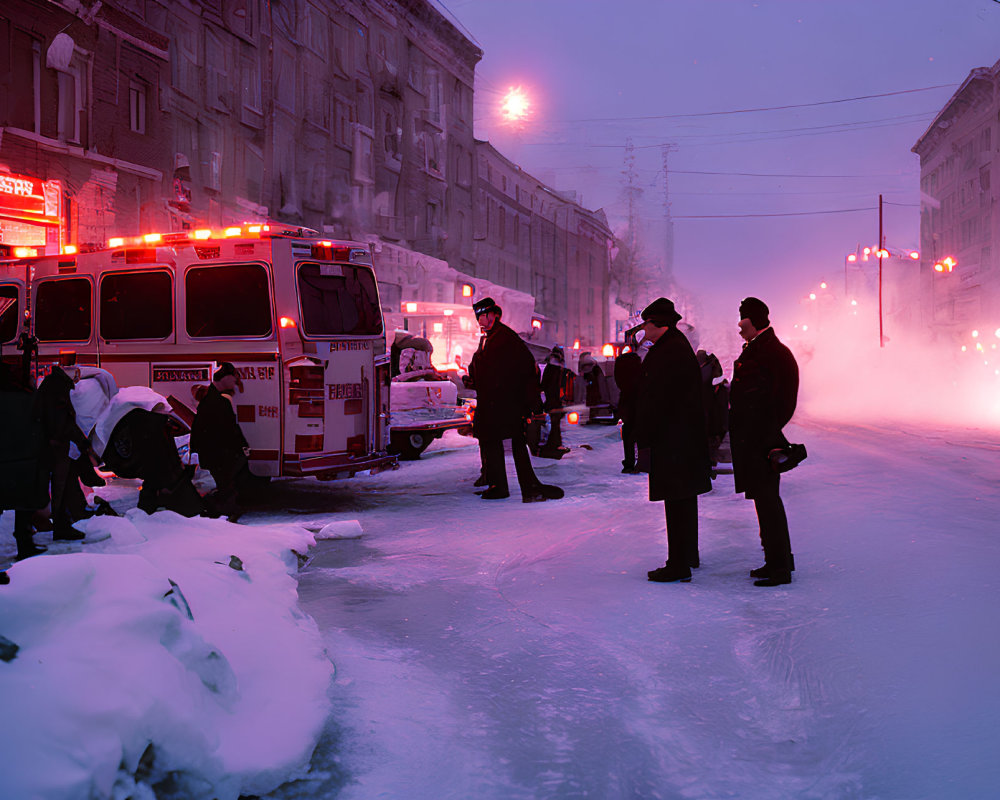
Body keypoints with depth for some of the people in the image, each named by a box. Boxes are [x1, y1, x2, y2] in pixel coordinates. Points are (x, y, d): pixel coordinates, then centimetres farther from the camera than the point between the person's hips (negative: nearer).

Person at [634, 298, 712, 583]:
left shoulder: (669, 352, -19)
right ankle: (689, 556, 31)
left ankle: (679, 565, -2)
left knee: (677, 501, -6)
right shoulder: (679, 346, 15)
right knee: (684, 499, 19)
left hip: (672, 438, -11)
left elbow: (656, 399, -22)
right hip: (687, 436, 11)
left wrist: (643, 436, -15)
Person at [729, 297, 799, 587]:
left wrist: (769, 437, -19)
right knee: (765, 498, 15)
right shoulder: (753, 349, 16)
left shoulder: (774, 352, -14)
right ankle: (779, 559, 25)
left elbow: (783, 400, -18)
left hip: (760, 441, -10)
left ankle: (779, 567, 1)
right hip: (749, 440, 10)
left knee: (766, 499, -6)